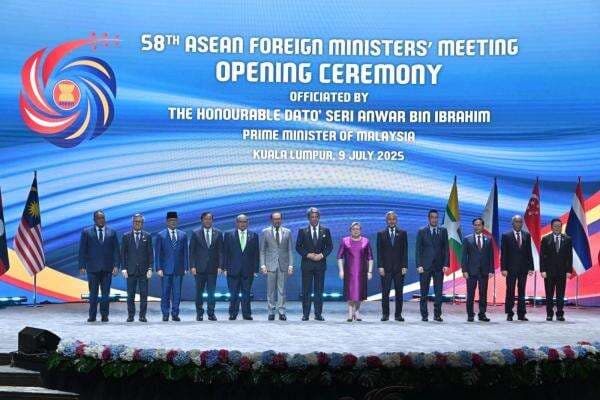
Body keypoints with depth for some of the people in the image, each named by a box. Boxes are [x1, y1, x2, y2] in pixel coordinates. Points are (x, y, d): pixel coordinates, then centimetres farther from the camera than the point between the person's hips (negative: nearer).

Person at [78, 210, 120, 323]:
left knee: (105, 293, 3)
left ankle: (104, 315, 11)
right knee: (93, 293, 3)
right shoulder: (86, 232, 4)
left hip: (107, 268, 1)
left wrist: (116, 265, -5)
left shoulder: (112, 232, 7)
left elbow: (116, 250, 5)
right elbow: (82, 250, 2)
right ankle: (92, 316, 10)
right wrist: (82, 266, -6)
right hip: (93, 267, -1)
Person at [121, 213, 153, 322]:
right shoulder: (126, 236, 6)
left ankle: (142, 315, 6)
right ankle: (130, 315, 9)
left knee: (144, 294, 0)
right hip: (131, 270, 0)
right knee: (130, 295, 2)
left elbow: (150, 253, 4)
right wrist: (123, 268, -3)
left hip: (143, 270, 0)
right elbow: (123, 253, 5)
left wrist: (150, 268, -4)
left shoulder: (147, 236, 6)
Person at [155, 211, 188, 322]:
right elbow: (157, 253, 1)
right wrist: (158, 268, -7)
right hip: (166, 269, -2)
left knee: (177, 293, 3)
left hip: (178, 269, 2)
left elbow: (185, 252, 10)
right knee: (165, 293, 2)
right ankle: (165, 314, 9)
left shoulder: (183, 235, 9)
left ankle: (175, 314, 9)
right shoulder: (161, 235, 2)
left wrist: (185, 267, 3)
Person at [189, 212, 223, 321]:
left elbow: (220, 251, 5)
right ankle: (199, 313, 12)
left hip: (212, 267, 1)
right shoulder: (196, 234, 3)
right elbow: (192, 251, 1)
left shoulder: (218, 233, 6)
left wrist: (220, 266, -3)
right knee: (199, 292, 4)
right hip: (199, 267, -1)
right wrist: (192, 266, -7)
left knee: (211, 292, 1)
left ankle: (211, 313, 7)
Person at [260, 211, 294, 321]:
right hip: (270, 264, -1)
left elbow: (290, 250, 7)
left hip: (283, 264, 1)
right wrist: (263, 265, -6)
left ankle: (281, 312, 4)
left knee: (282, 289, 1)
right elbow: (262, 250, 4)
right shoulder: (265, 232, 4)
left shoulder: (287, 232, 8)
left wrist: (290, 265, -1)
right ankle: (271, 312, 8)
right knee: (270, 290, 2)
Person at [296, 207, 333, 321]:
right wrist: (308, 255, -11)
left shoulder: (325, 231, 8)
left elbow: (330, 246, 7)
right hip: (307, 264, -1)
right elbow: (298, 247, 2)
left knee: (319, 290, 2)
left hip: (320, 263, 1)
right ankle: (305, 314, 4)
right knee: (306, 290, 0)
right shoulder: (302, 231, 5)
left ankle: (318, 314, 7)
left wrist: (321, 255, -9)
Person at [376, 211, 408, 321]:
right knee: (385, 292, -1)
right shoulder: (381, 234, 7)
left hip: (399, 268, 1)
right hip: (386, 268, -1)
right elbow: (379, 252, 3)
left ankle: (398, 314, 7)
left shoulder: (402, 233, 9)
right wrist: (380, 266, -6)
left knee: (399, 292, 1)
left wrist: (404, 266, -4)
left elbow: (405, 251, 5)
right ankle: (385, 314, 5)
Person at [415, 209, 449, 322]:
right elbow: (418, 250, 1)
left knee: (439, 292, 0)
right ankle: (424, 315, 9)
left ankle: (437, 314, 7)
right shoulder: (422, 232, 4)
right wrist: (419, 265, -8)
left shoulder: (443, 231, 8)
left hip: (439, 266, 1)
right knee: (424, 293, 2)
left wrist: (446, 264, -2)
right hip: (425, 266, -1)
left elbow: (446, 248, 6)